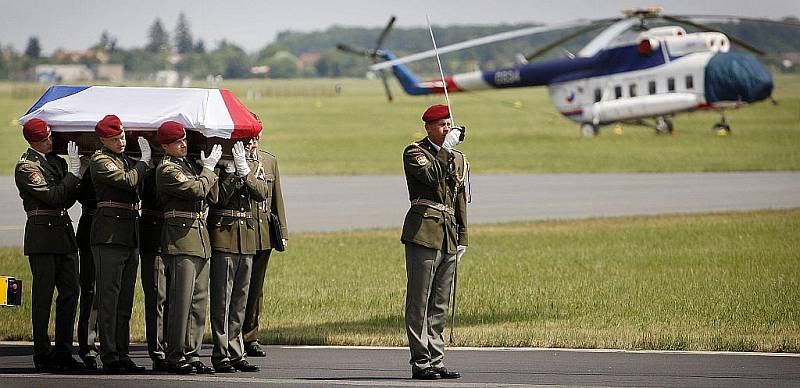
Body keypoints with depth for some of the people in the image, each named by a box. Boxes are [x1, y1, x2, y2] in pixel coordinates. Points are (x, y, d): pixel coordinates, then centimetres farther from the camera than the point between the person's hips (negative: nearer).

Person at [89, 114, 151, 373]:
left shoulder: (128, 160, 19)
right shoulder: (100, 161, -6)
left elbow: (140, 187, 20)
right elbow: (128, 180, -18)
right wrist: (144, 160, -4)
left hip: (130, 234, 8)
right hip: (110, 233, -8)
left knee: (125, 301, 10)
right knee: (109, 297, -7)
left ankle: (121, 354, 14)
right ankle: (109, 357, -7)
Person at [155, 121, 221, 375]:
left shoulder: (189, 164, 19)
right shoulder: (167, 169, -8)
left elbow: (212, 197, 17)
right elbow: (197, 190, -18)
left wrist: (209, 170, 4)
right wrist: (208, 169, -3)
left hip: (200, 239, 9)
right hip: (180, 238, -9)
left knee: (199, 300, 8)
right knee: (182, 300, -9)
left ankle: (192, 354, 12)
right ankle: (176, 357, -6)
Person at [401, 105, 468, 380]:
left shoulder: (459, 159, 19)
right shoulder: (414, 153, -1)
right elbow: (430, 176, -21)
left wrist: (462, 238, 18)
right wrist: (446, 149, -20)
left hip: (449, 236, 7)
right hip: (423, 232, -7)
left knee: (440, 305, 8)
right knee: (419, 301, -5)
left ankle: (436, 361, 11)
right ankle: (420, 363, -5)